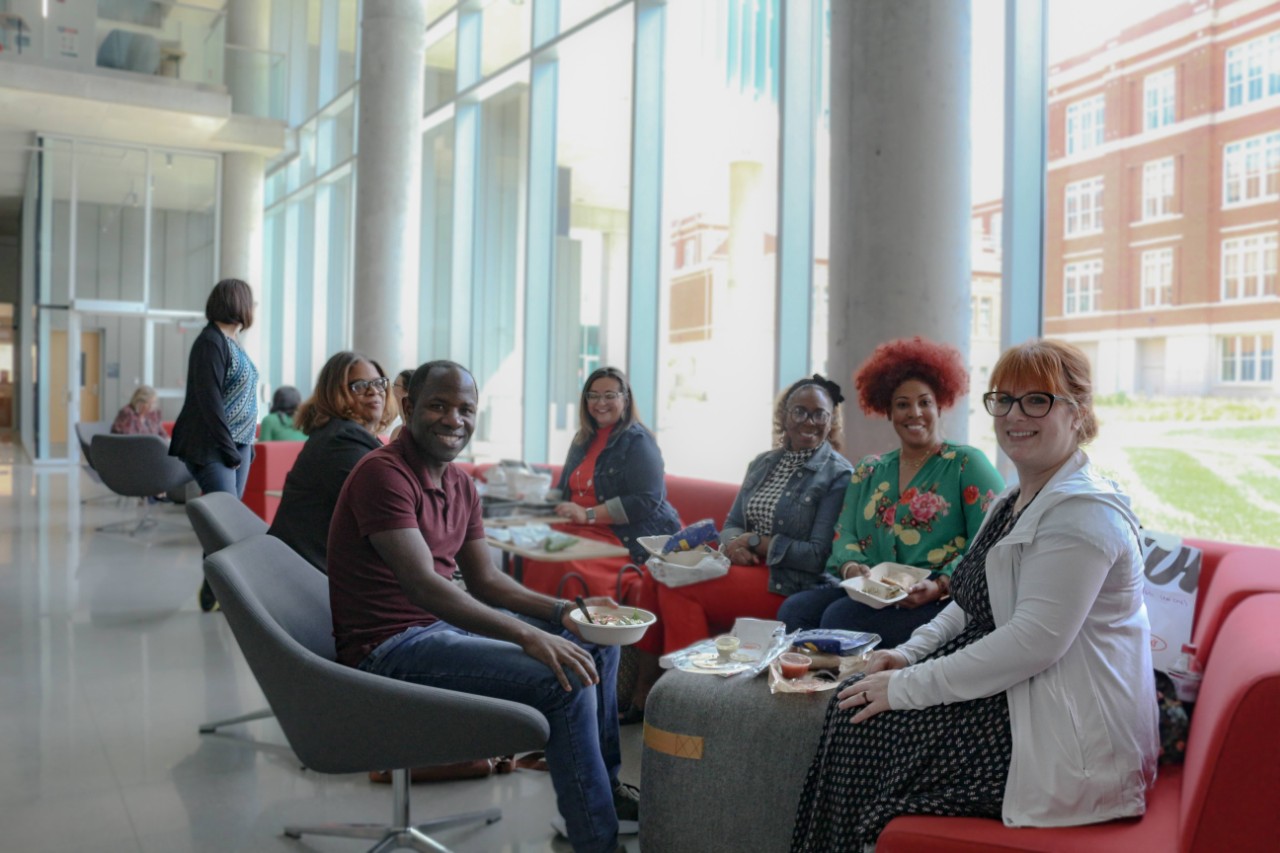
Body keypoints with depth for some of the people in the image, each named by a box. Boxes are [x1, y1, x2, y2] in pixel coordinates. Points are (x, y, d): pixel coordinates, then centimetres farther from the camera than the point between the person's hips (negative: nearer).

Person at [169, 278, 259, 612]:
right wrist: (229, 450, -16)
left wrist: (246, 445, 13)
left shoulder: (231, 343, 16)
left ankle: (216, 589, 15)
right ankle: (214, 593, -2)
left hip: (237, 445, 9)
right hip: (212, 448, -9)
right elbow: (209, 400, -18)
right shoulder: (211, 341, -12)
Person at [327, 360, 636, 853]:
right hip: (391, 647, -10)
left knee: (598, 645, 13)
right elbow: (423, 585, -28)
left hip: (446, 623, 10)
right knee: (566, 680, -24)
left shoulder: (460, 484, 10)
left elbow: (486, 581, 13)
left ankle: (606, 784, 30)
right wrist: (527, 635, -32)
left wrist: (561, 612, -2)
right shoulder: (383, 473, -19)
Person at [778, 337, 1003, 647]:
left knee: (842, 616, -31)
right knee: (794, 610, -23)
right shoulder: (868, 470, 21)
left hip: (938, 601, -5)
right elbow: (844, 532, 15)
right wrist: (851, 566, -9)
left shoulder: (967, 464, 5)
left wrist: (941, 585, -21)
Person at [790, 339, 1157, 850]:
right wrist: (911, 654, 0)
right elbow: (973, 604, 18)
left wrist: (909, 686, -22)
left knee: (864, 725, -10)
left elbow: (1034, 641, -26)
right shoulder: (1014, 501, 13)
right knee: (854, 706, 0)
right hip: (1008, 695, 9)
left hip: (1065, 729, -9)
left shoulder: (1083, 511, -20)